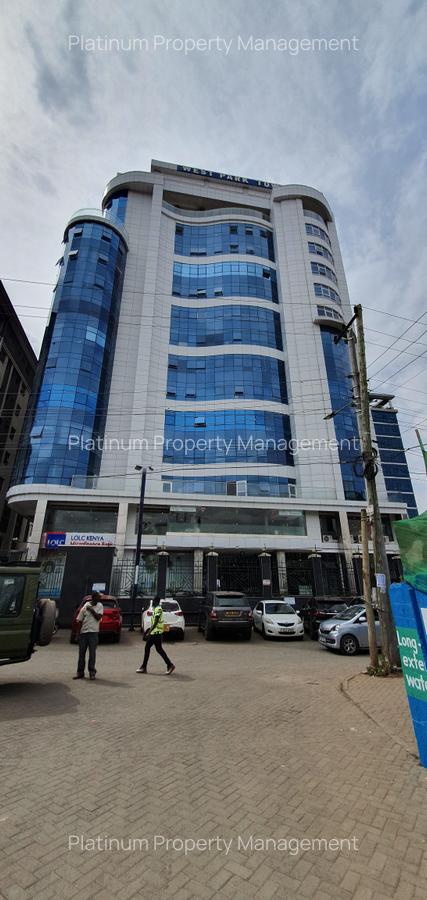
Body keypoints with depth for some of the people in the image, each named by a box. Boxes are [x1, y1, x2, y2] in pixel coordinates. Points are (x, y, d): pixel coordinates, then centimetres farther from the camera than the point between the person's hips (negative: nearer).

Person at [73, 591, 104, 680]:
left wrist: (91, 610, -12)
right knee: (81, 653, 8)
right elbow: (79, 620, 3)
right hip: (83, 632, 1)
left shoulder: (99, 606, 0)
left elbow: (98, 617, -10)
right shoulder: (85, 606, -1)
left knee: (92, 653, 0)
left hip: (93, 632, -1)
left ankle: (92, 672, 10)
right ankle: (80, 672, 21)